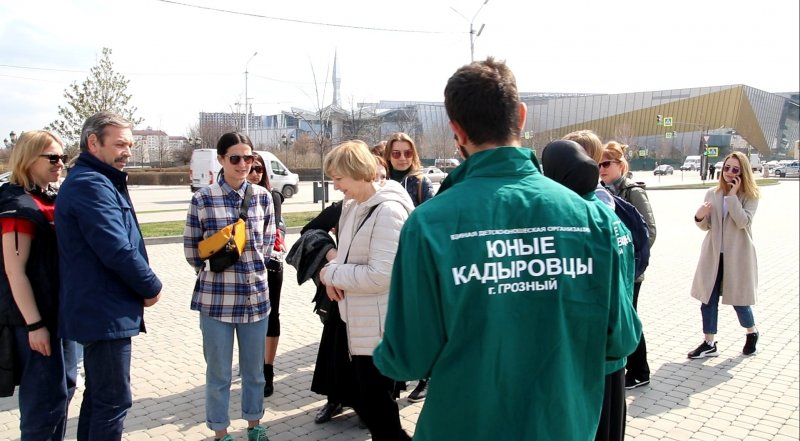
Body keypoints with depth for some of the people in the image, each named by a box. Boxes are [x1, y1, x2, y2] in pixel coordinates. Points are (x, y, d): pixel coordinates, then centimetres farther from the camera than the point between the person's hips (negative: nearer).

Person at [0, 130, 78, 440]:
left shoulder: (53, 199, 10)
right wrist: (34, 324, -20)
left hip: (59, 310, 9)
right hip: (35, 316, -9)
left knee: (64, 386, 16)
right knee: (45, 396, -1)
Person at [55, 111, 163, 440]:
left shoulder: (97, 181, 15)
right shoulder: (92, 185, -18)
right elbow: (118, 251, -24)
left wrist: (144, 285, 6)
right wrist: (152, 288, -10)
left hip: (97, 311, 11)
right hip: (105, 313, -11)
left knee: (99, 398, 20)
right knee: (114, 401, -2)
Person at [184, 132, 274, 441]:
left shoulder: (263, 196, 1)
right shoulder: (203, 199, -8)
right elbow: (191, 249, 1)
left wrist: (252, 267, 6)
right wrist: (215, 269, 4)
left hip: (256, 295, 3)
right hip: (216, 298, -3)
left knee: (255, 369, 16)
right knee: (218, 372, 9)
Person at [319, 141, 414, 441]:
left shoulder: (388, 210, -20)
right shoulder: (351, 206, 8)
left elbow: (381, 274, -26)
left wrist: (331, 273, -15)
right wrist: (334, 273, -5)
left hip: (379, 326, -9)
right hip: (358, 321, 9)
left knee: (377, 405, 5)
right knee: (364, 401, 21)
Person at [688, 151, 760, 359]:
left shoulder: (750, 196, -4)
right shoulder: (712, 193, 4)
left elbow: (742, 222, -21)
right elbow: (706, 226, 5)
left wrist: (733, 195, -20)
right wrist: (699, 217, -17)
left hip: (737, 256, -3)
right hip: (713, 255, 3)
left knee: (738, 300, 7)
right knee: (708, 300, 5)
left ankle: (752, 333, 35)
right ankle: (709, 344, 15)